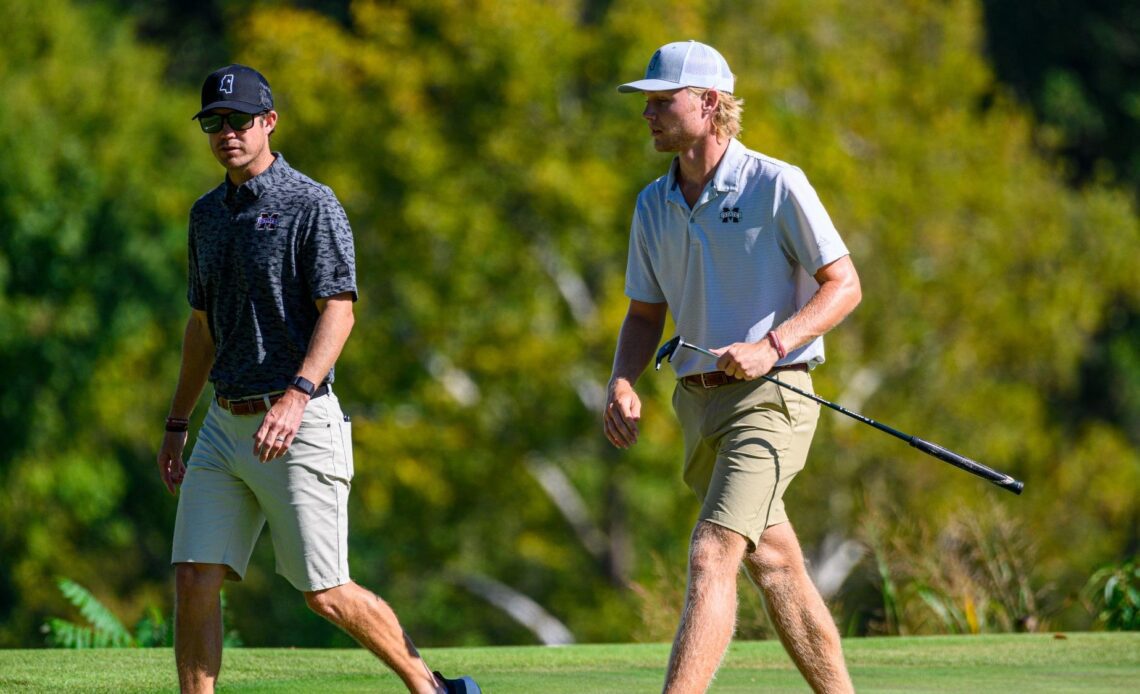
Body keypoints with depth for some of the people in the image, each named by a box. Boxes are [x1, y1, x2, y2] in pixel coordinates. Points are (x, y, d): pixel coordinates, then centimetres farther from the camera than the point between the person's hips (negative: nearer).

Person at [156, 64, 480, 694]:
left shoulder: (312, 206, -7)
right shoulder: (208, 214, 15)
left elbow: (338, 312, -16)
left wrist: (297, 395, -30)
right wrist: (176, 425, 23)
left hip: (300, 427, -7)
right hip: (226, 423, 7)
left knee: (326, 594, -3)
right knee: (194, 580, -4)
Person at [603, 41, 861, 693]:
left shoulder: (777, 186, -9)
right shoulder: (654, 205, 10)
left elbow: (844, 285, -7)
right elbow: (646, 314, 17)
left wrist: (771, 346, -21)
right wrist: (622, 383, -3)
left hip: (769, 396, -7)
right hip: (698, 398, 7)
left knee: (711, 558, -19)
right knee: (774, 565, 13)